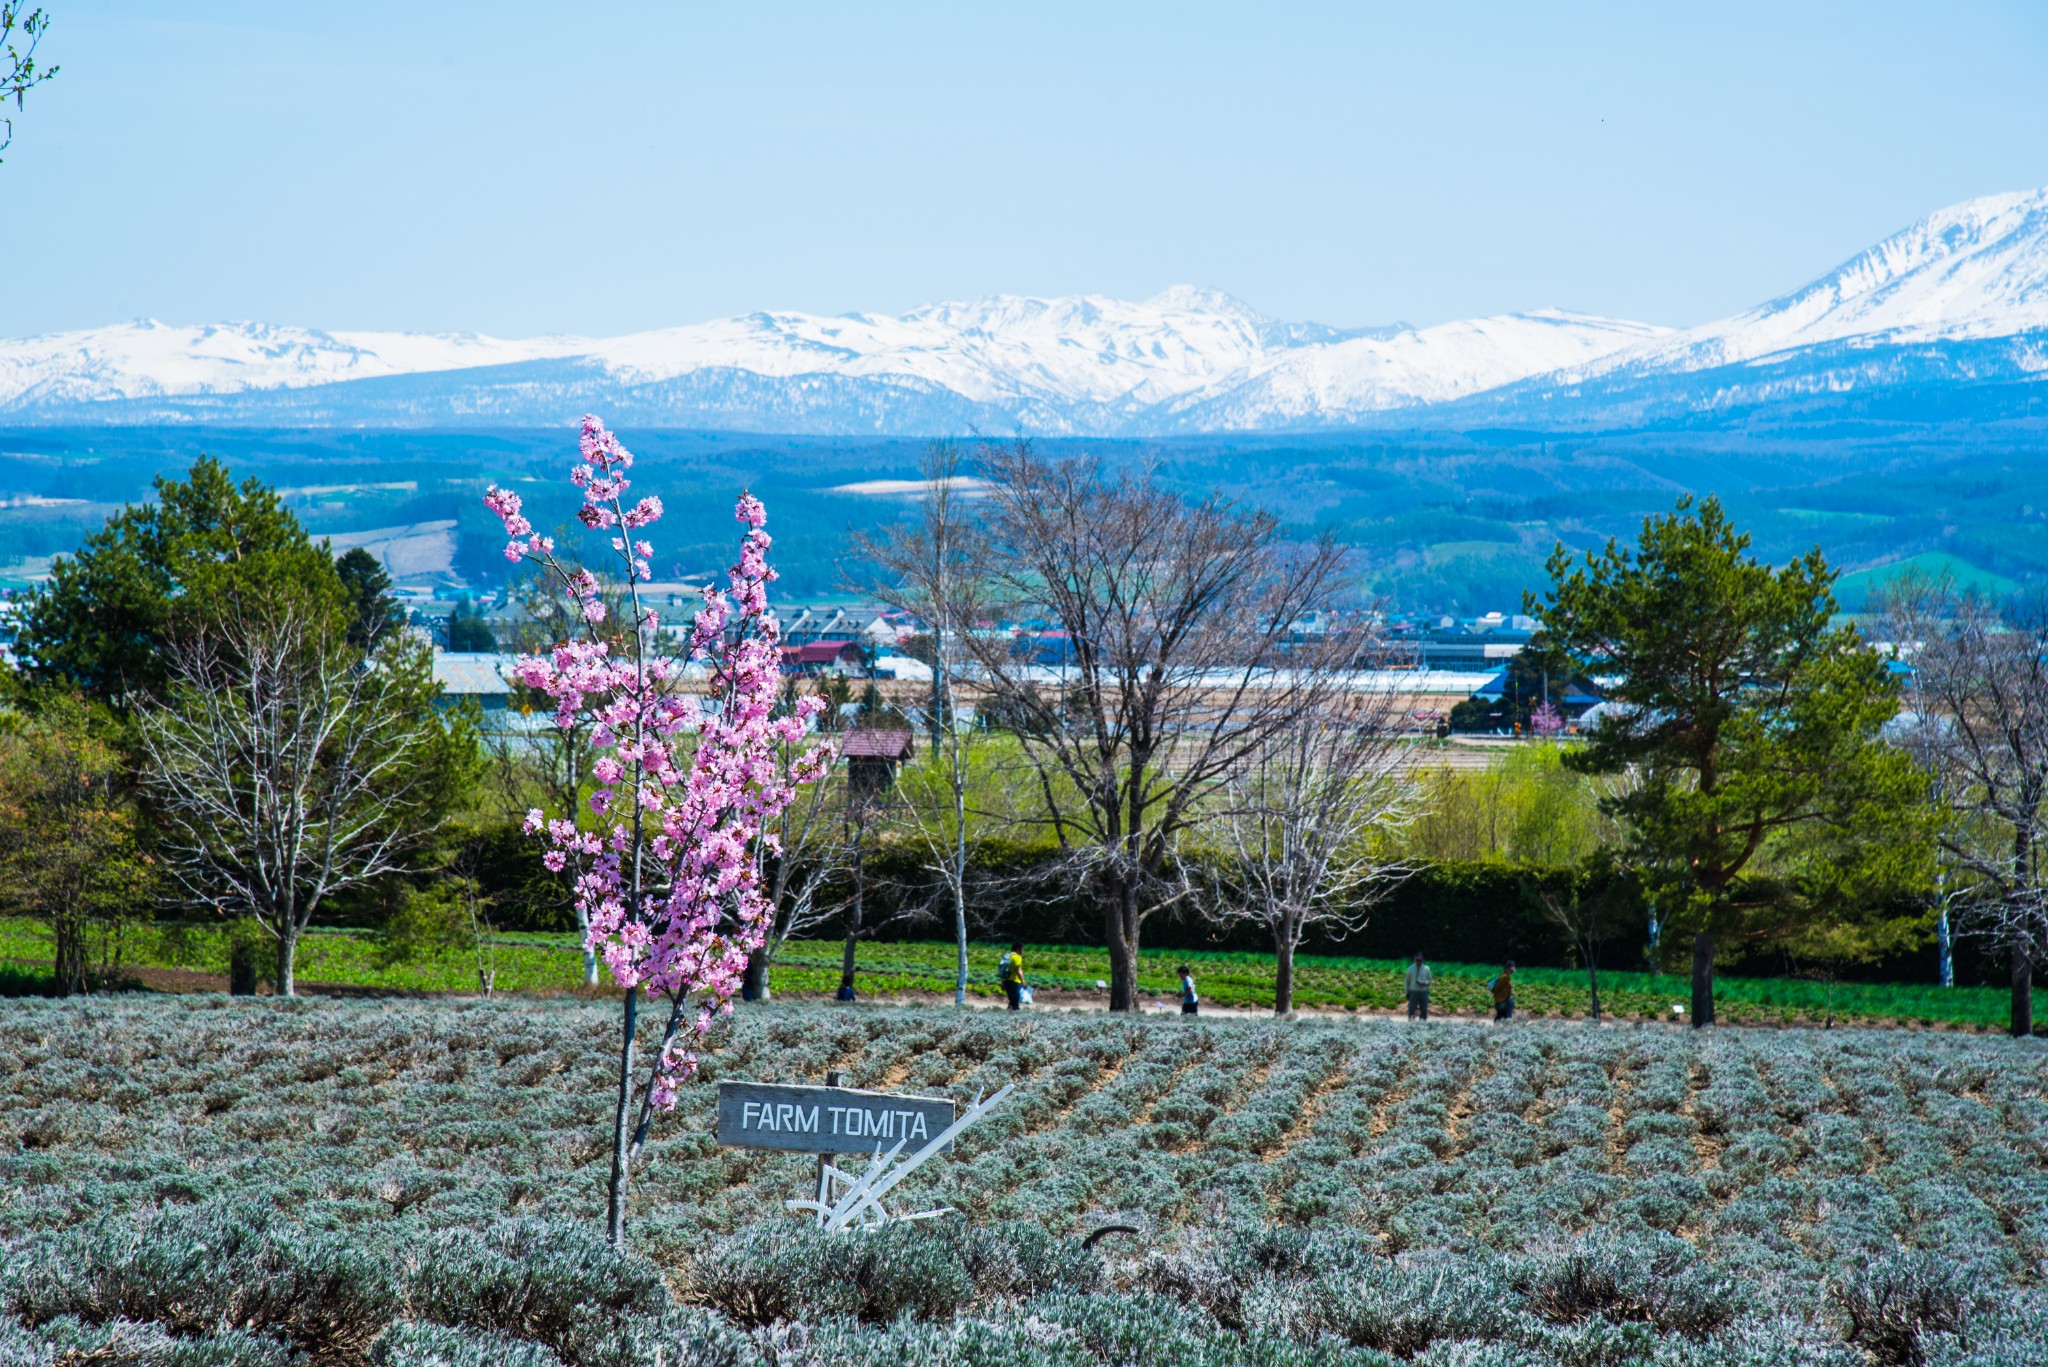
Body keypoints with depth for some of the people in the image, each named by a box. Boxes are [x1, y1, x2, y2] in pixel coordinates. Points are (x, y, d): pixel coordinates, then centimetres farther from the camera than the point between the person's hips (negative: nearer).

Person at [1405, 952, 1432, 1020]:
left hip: (1423, 991, 1)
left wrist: (1424, 983, -13)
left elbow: (1429, 980, 9)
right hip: (1413, 992, -1)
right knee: (1412, 1009, -7)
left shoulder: (1426, 968, 4)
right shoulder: (1410, 969, 4)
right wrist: (1407, 993, 6)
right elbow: (1407, 981, 9)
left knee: (1424, 1009, 1)